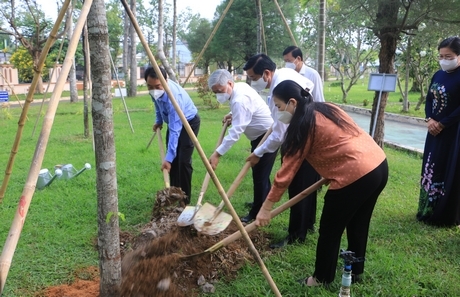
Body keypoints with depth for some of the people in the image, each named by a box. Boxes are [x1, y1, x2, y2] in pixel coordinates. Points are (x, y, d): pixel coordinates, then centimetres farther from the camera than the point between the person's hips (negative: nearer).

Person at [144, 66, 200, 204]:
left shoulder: (173, 96, -40)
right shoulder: (155, 90, -18)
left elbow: (175, 131, -41)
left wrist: (168, 157, -43)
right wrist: (159, 120, 12)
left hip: (189, 122, -7)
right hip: (174, 121, 7)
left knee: (183, 161, -14)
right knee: (173, 160, 9)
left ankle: (184, 201, -4)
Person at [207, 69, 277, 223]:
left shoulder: (240, 100, -29)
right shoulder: (240, 86, 2)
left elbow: (236, 131, -34)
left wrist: (218, 153, -35)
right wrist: (233, 114, 6)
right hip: (262, 135, 11)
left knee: (260, 175, -8)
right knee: (259, 173, 21)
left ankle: (257, 213, 1)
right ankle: (263, 203, 38)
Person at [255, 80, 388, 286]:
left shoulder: (303, 125, -10)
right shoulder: (326, 108, 14)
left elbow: (287, 170, -11)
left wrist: (266, 208, -5)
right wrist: (330, 173, 21)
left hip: (355, 175, -9)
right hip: (379, 165, 9)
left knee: (330, 229, 10)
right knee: (358, 224, 25)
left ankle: (323, 278, 26)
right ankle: (356, 270, 41)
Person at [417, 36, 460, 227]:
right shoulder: (438, 75, 10)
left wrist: (441, 124, -15)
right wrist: (429, 120, -6)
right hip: (435, 132, 8)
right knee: (431, 169, 12)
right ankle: (428, 211, 24)